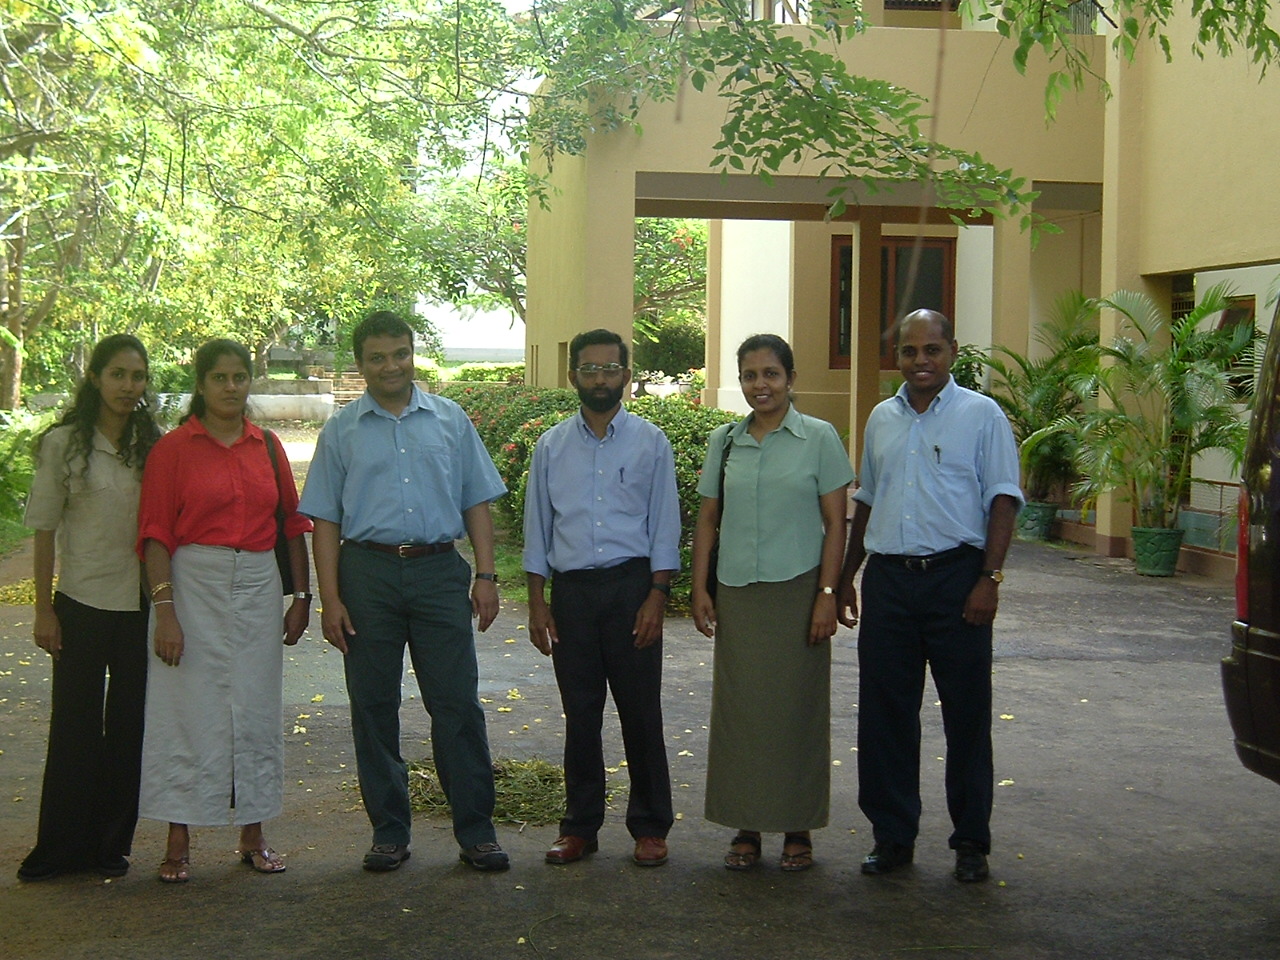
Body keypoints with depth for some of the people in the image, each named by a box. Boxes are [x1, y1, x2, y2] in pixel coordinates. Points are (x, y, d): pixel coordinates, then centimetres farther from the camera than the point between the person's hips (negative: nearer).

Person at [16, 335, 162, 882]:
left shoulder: (154, 445, 4)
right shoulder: (65, 443, -2)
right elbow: (45, 528, -1)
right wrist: (44, 608, -4)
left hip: (140, 605, 2)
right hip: (82, 603, -2)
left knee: (129, 725, 7)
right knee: (75, 725, 4)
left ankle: (112, 845, 19)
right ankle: (61, 848, 16)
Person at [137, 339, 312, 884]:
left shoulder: (267, 447, 9)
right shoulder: (174, 448, -2)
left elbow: (292, 523, 13)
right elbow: (155, 534, -7)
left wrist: (302, 596, 8)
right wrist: (164, 609, -14)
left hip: (258, 585, 4)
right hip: (194, 584, -3)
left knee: (257, 710, 8)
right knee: (189, 711, -1)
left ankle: (253, 835, 18)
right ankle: (179, 843, 8)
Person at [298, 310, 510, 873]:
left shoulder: (450, 421, 10)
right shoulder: (342, 431, 9)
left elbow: (476, 503, 11)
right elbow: (325, 519, 6)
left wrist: (486, 576, 1)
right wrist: (330, 599, -3)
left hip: (439, 572, 0)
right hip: (368, 573, 1)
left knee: (458, 704, -2)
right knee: (373, 709, 5)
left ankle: (476, 831, 7)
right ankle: (389, 833, 16)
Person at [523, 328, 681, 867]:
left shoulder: (650, 443, 3)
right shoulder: (552, 447, 8)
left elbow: (665, 526, 1)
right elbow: (537, 527, 10)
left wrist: (656, 598, -7)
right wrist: (537, 602, 4)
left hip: (631, 585, -2)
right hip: (571, 588, 2)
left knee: (640, 712, 2)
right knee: (579, 714, 8)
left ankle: (650, 827, 13)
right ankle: (579, 826, 18)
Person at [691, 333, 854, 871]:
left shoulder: (819, 439, -1)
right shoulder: (724, 442, 8)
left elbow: (835, 523, -2)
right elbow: (707, 520, 11)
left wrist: (827, 594, -9)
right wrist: (699, 590, 3)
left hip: (797, 592, -3)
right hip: (737, 594, 3)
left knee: (796, 709, 2)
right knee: (739, 710, 4)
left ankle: (797, 828, 13)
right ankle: (746, 828, 14)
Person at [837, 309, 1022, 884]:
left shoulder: (981, 415, -1)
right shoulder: (882, 419, 14)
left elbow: (1002, 501, -5)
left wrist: (989, 579, -13)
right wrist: (845, 577, 17)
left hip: (955, 577, -4)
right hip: (887, 577, 4)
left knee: (966, 713, 2)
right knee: (884, 713, 6)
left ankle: (971, 841, 13)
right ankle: (892, 836, 17)